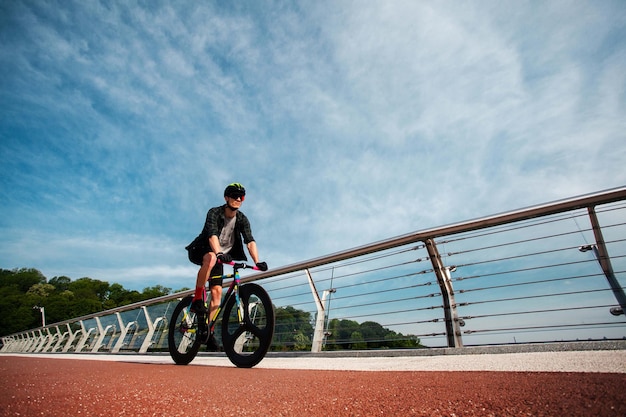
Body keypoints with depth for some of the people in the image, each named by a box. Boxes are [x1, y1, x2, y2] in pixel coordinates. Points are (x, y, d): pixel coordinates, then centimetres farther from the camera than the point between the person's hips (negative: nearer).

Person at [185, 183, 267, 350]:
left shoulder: (242, 220, -8)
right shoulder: (214, 213, -19)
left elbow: (250, 241, -18)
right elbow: (212, 235, -36)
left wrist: (257, 262, -33)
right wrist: (219, 253, -54)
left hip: (221, 256, 4)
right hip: (201, 251, -4)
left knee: (217, 291, -8)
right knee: (211, 258, -40)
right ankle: (197, 299, -28)